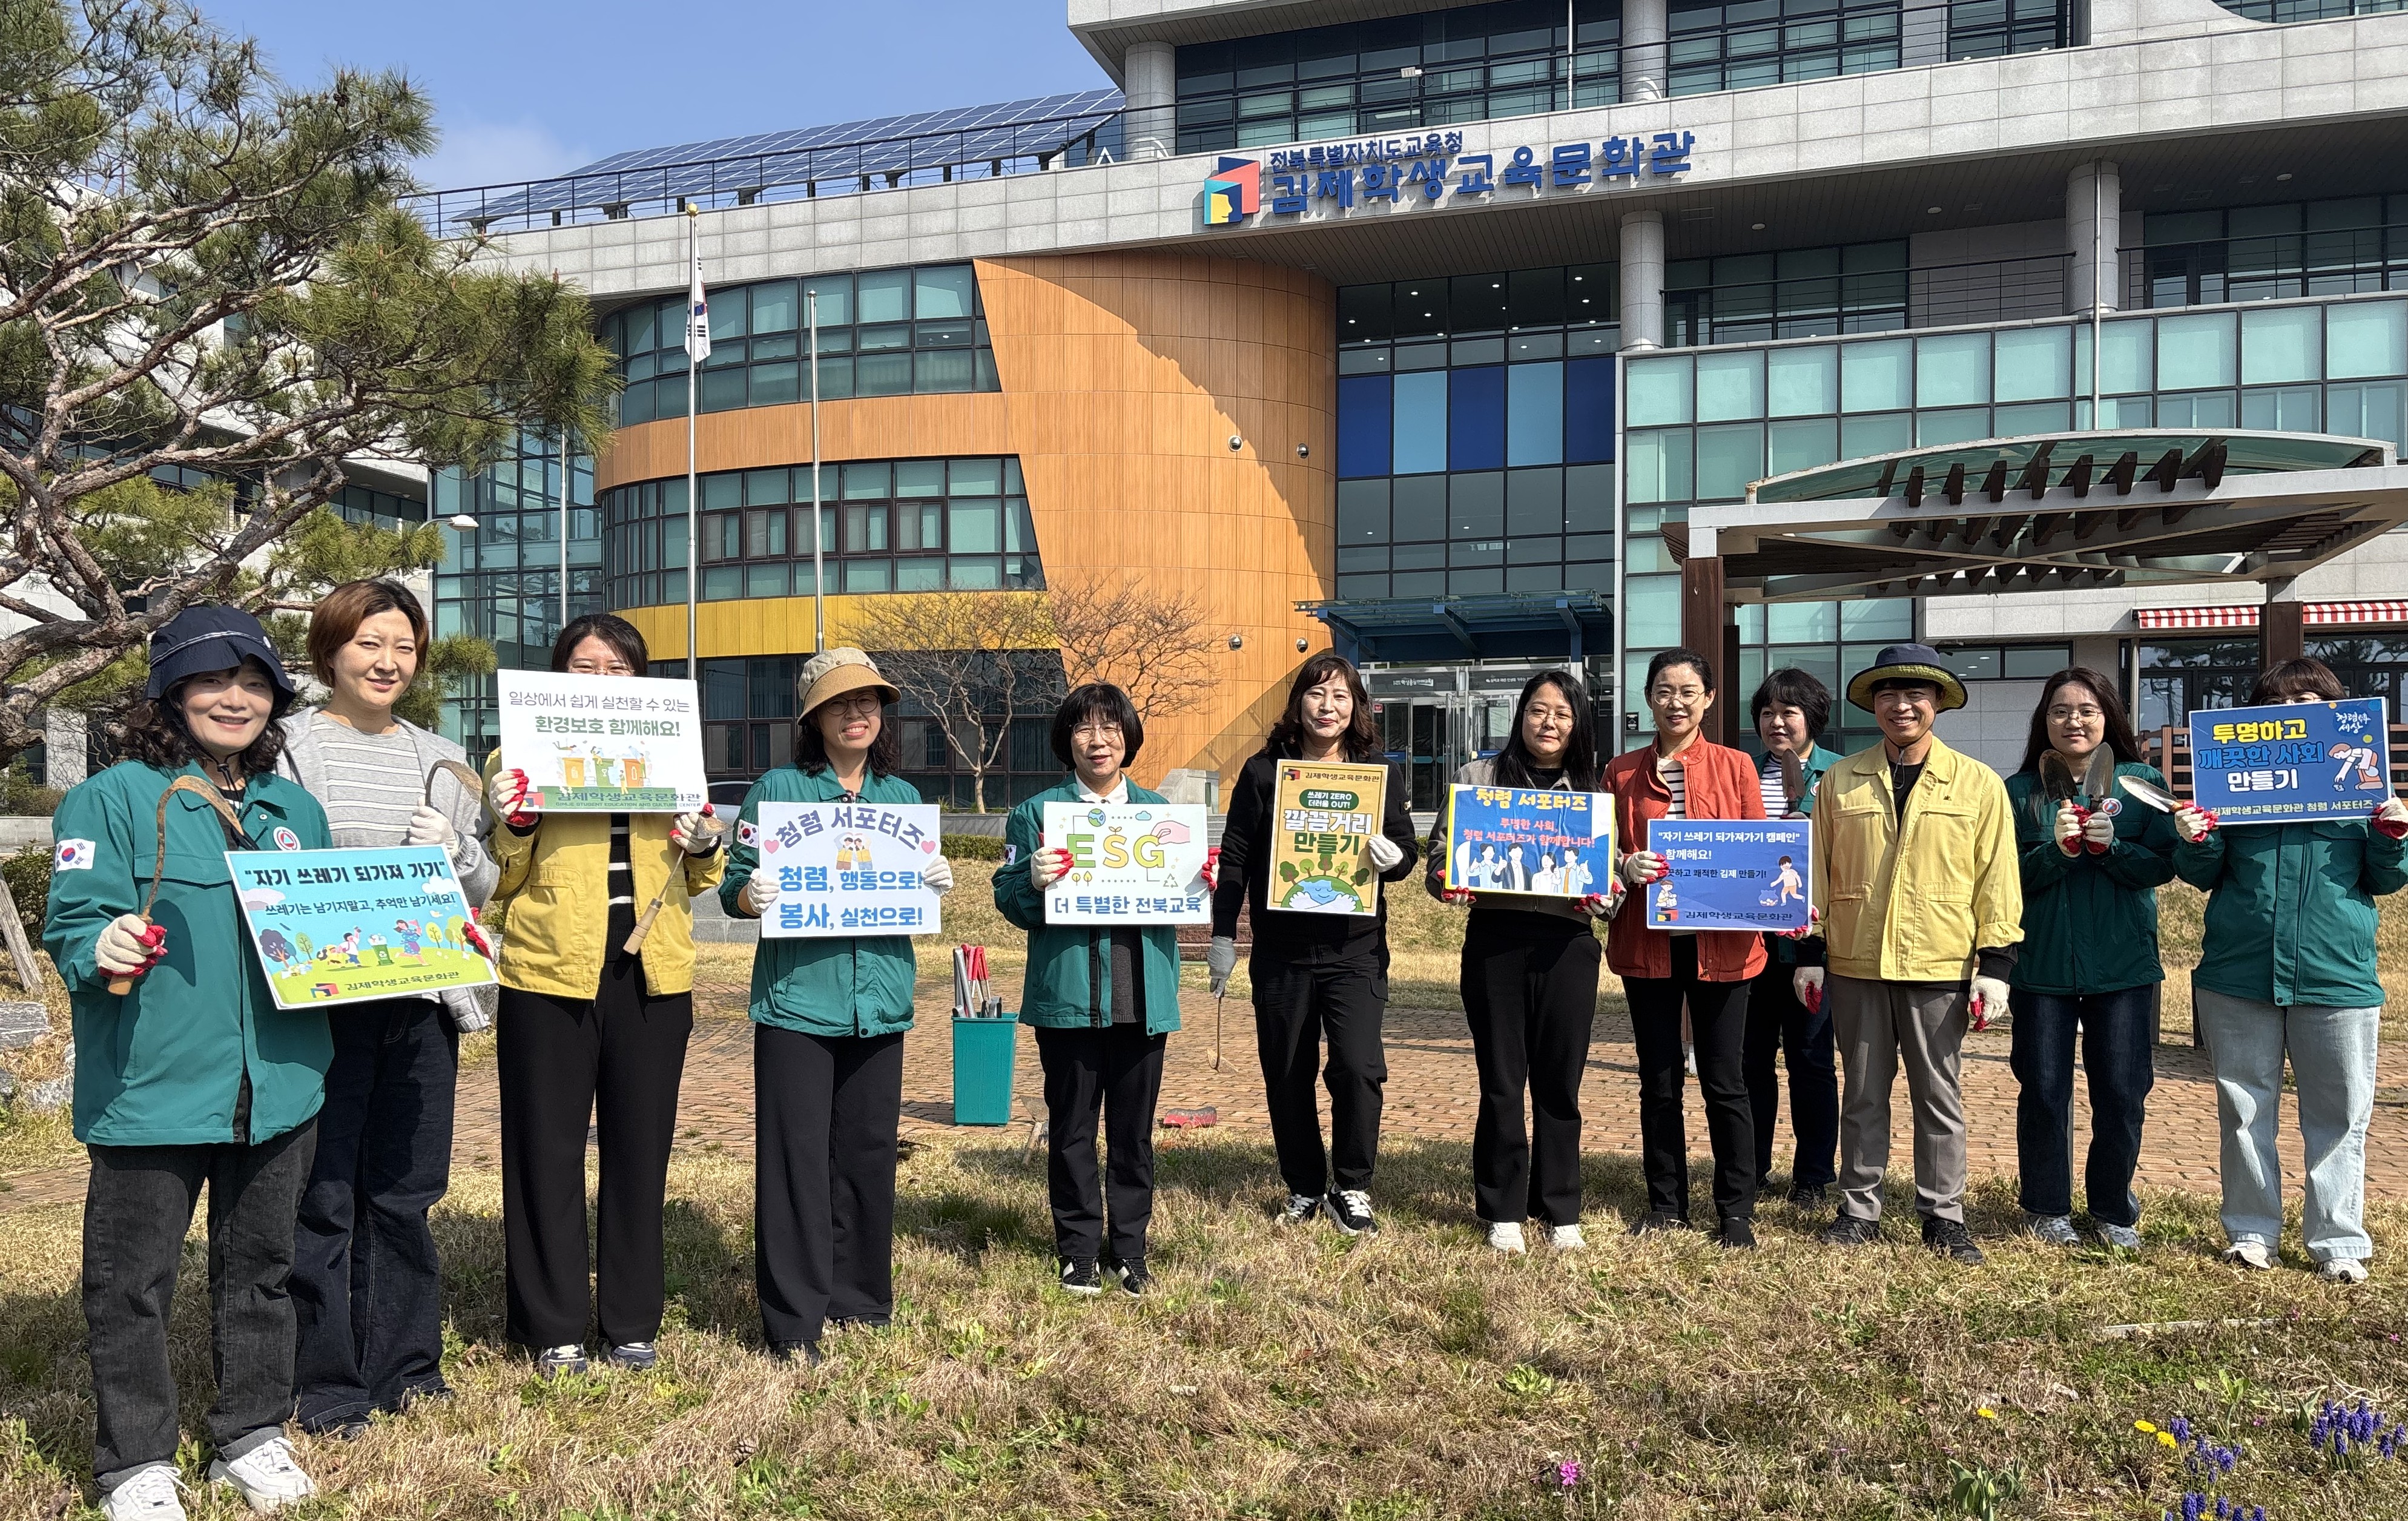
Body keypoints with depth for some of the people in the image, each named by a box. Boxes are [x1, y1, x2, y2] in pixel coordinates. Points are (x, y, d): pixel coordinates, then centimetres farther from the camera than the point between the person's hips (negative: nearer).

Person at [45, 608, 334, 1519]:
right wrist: (103, 947, -30)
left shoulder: (296, 810, 13)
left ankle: (254, 1435, 31)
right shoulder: (114, 798, -4)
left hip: (278, 1086, 5)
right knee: (133, 1277, 6)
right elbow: (73, 922, -10)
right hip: (152, 1088, -4)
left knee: (260, 1266, 16)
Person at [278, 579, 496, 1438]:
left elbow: (484, 885, 14)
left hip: (423, 995, 4)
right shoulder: (291, 747, 1)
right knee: (324, 1194, 1)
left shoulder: (439, 759, 14)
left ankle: (404, 1366, 25)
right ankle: (326, 1387, 13)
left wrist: (455, 851, -6)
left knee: (406, 1190, 12)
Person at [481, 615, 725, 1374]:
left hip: (652, 976, 3)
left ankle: (632, 1321, 21)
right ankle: (553, 1326, 18)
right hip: (550, 975, -2)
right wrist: (511, 824, -17)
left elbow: (697, 878, 19)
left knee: (641, 1146, 9)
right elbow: (497, 881, 2)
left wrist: (706, 844, -3)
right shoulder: (522, 756, 3)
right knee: (547, 1149, 5)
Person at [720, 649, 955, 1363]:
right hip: (797, 999, -4)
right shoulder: (779, 789, -1)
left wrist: (938, 882, -4)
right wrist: (753, 895, -24)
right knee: (796, 1157, -2)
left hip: (880, 1000, 4)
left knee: (869, 1151, 12)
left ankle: (858, 1296, 26)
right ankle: (792, 1321, 6)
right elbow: (735, 885, -2)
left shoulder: (903, 797, 12)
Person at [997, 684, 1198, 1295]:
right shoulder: (1037, 813, 2)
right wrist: (1034, 881, -23)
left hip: (1143, 996, 3)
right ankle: (1079, 1250, 20)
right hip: (1069, 994, -2)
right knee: (1072, 1128, 7)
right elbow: (1009, 899, -2)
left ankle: (1130, 1249, 23)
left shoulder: (1159, 811, 11)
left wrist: (1204, 883, -5)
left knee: (1134, 1129, 11)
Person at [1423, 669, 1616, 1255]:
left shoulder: (1594, 792, 12)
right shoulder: (1477, 777, 7)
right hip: (1494, 941, -1)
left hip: (1567, 945, 1)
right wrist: (1449, 885, -17)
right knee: (1501, 1081, 4)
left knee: (1559, 1082, 6)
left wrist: (1601, 898, -11)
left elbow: (1616, 876, 11)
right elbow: (1440, 857, 4)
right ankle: (1502, 1212, 16)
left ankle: (1560, 1212, 20)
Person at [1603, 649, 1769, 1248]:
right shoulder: (1621, 772, 7)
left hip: (1719, 942, -2)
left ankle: (1736, 1211, 15)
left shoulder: (1735, 767, 4)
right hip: (1646, 943, 2)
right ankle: (1666, 1204, 23)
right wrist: (1625, 867, -14)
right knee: (1658, 1079, 10)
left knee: (1724, 1080, 3)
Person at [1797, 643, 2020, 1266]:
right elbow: (1817, 872, 7)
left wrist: (1995, 963, -4)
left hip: (1940, 966, -1)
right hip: (1855, 964, 2)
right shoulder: (1839, 782, 5)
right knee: (1863, 1094, 11)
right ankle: (1859, 1210, 22)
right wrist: (1809, 952, 4)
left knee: (1939, 1096, 8)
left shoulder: (1979, 785, 2)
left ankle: (1943, 1215, 20)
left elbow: (1997, 880, 1)